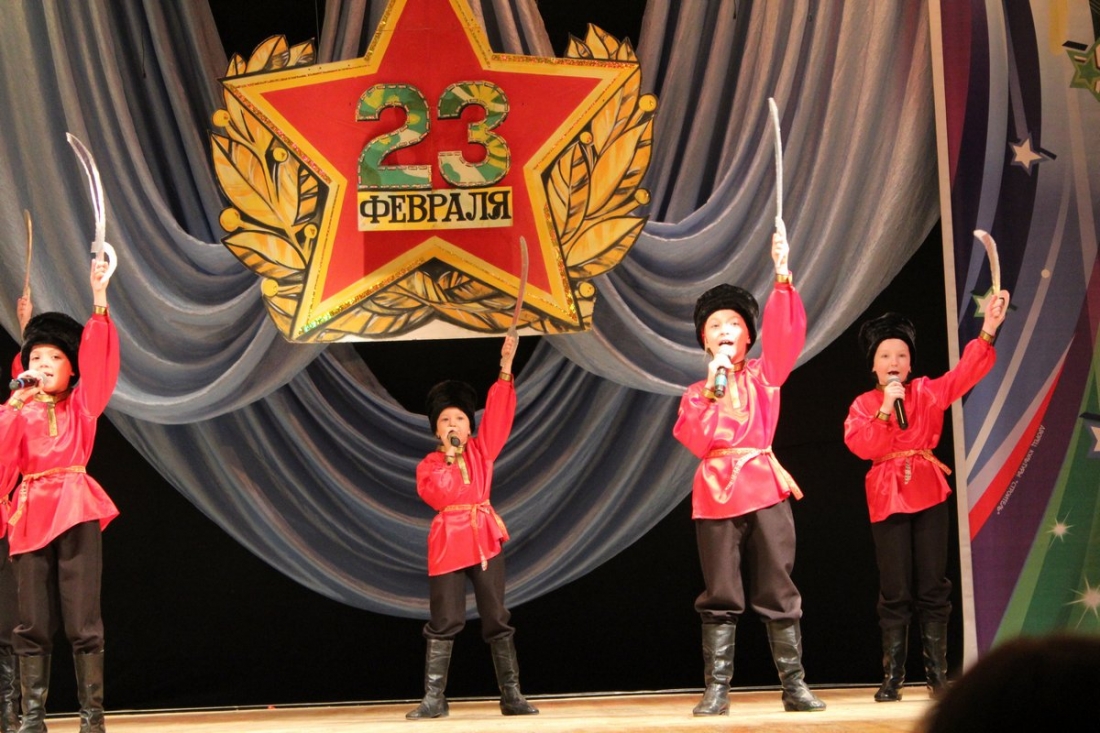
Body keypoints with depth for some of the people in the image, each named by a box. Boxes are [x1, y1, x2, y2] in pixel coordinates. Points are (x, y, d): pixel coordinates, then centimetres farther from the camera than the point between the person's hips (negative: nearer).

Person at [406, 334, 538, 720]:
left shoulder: (481, 450, 11)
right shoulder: (429, 464, 4)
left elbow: (499, 413, 2)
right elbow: (441, 493, -15)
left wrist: (506, 368, -5)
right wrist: (450, 456, -10)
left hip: (485, 539, 2)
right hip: (448, 542, -2)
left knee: (496, 619, 3)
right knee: (444, 622, -4)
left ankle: (511, 696, 5)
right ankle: (434, 698, -2)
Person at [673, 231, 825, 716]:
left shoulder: (765, 375, 11)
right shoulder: (697, 392, 11)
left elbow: (786, 332, -5)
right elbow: (696, 439, -5)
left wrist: (782, 277, -14)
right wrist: (714, 385, -8)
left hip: (764, 488, 0)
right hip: (716, 492, 0)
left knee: (777, 592, 1)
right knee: (720, 597, 1)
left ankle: (795, 687, 6)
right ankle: (716, 690, 4)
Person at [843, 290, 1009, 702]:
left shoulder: (927, 393, 8)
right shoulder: (863, 405, 7)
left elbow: (966, 373, -6)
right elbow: (861, 445, -9)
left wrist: (989, 330, -17)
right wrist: (886, 408, -15)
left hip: (929, 495, 1)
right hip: (887, 498, -1)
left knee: (933, 587, 0)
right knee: (895, 591, -2)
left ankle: (937, 674, 4)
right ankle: (892, 678, 1)